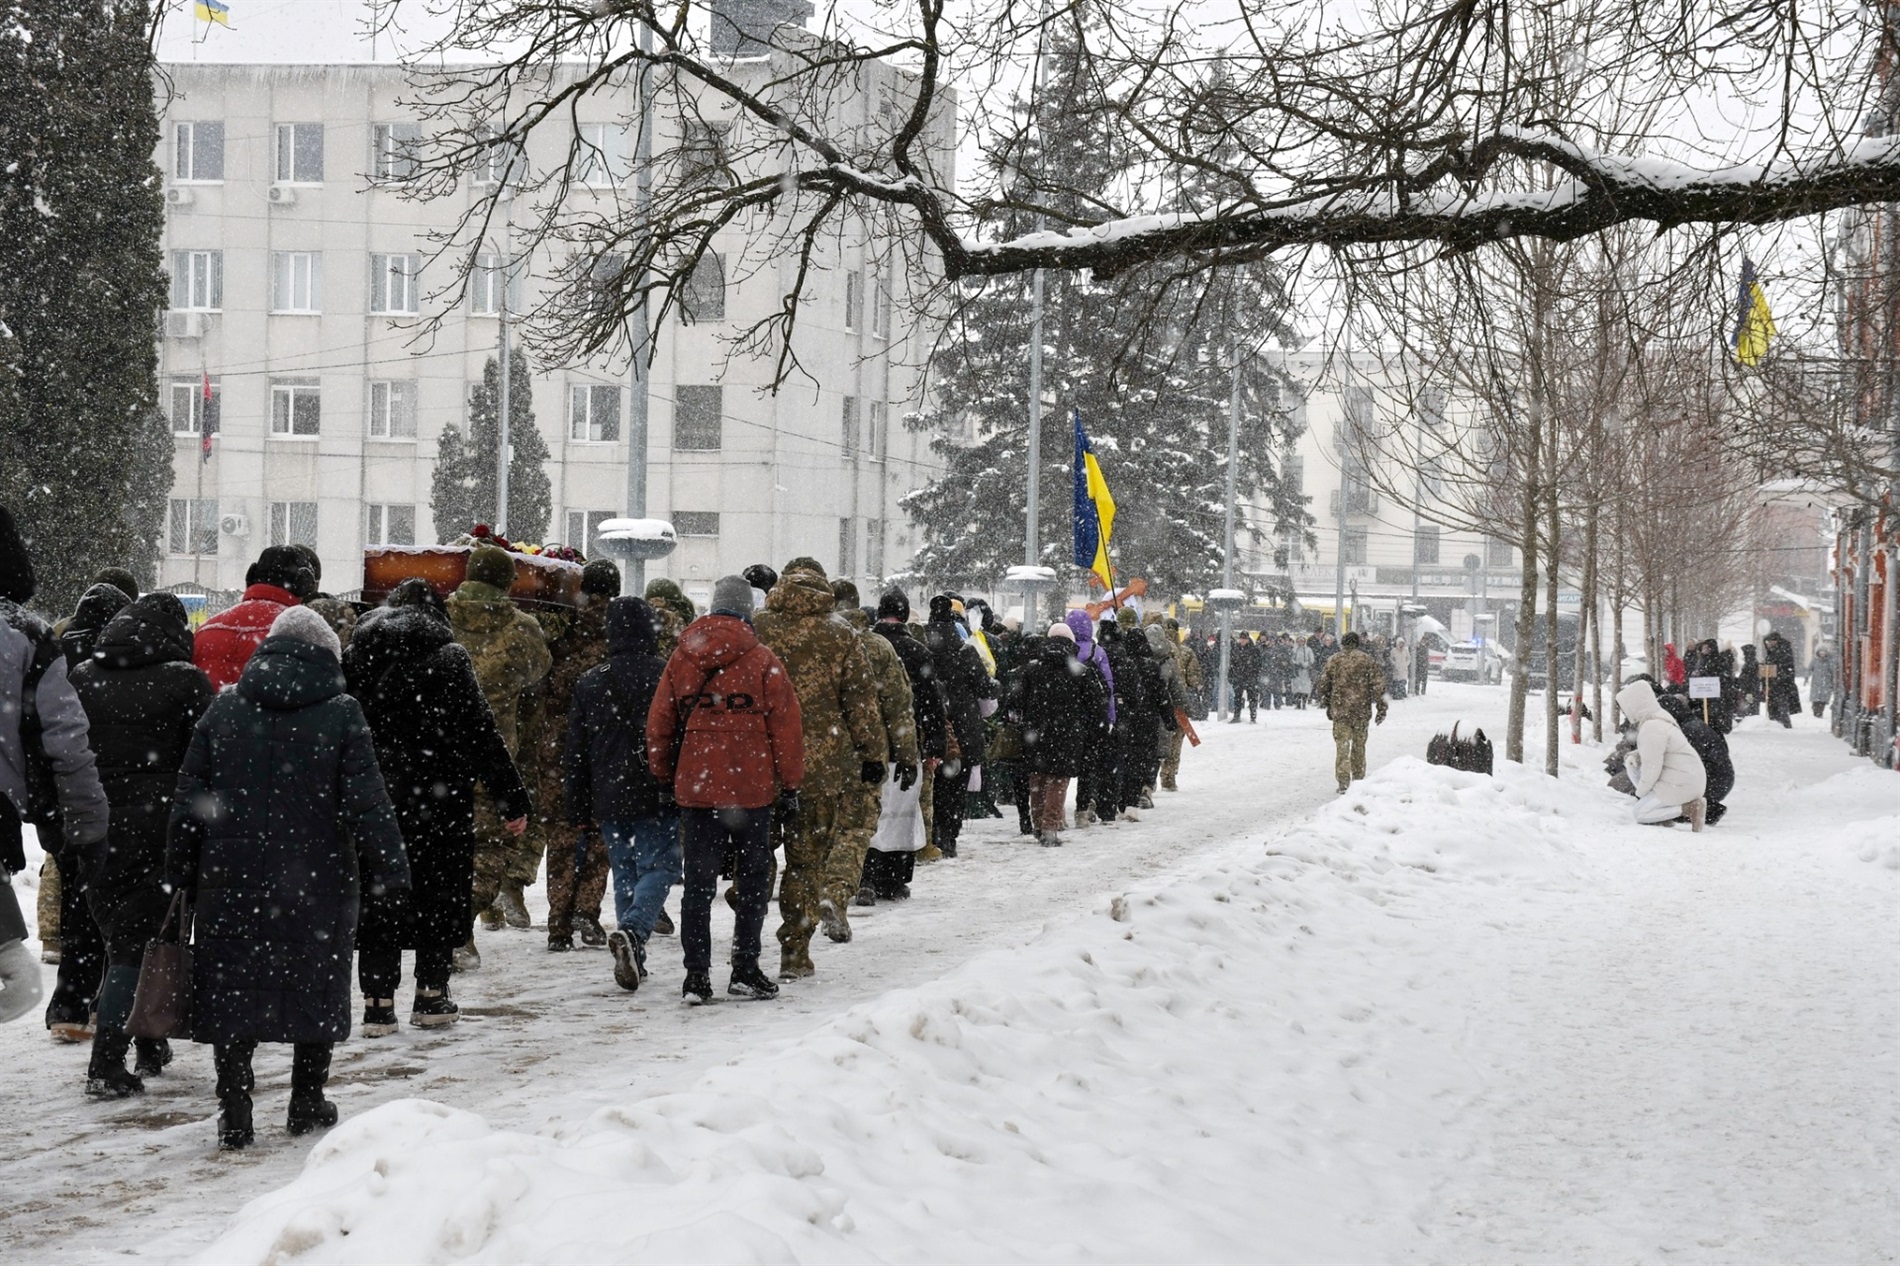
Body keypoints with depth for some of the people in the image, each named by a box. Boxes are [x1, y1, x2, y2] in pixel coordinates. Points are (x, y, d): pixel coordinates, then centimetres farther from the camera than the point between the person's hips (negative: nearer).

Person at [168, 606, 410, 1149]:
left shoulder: (224, 709, 5)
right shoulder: (341, 714, -4)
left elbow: (188, 799, 7)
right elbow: (367, 800, -7)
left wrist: (182, 873, 13)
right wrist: (388, 869, -2)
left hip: (232, 880, 2)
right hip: (318, 880, -1)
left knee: (233, 987, 6)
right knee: (317, 987, 12)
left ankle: (234, 1112, 2)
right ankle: (307, 1104, 20)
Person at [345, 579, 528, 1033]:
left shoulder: (354, 656, 6)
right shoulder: (447, 657, -5)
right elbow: (482, 733, -7)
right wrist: (513, 800, -3)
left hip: (371, 802, 3)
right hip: (439, 801, -3)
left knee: (378, 895, 8)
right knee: (440, 892, 10)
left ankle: (378, 1003, 4)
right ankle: (431, 996, 16)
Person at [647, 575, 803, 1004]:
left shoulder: (681, 660, 5)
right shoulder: (764, 662, -4)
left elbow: (658, 726, 9)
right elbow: (786, 728, -3)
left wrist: (663, 779, 20)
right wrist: (790, 786, 5)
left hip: (696, 788, 2)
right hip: (752, 789, -2)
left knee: (698, 883, 6)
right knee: (753, 879, 9)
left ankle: (696, 976, 2)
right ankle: (745, 971, 9)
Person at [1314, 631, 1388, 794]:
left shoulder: (1333, 661, 2)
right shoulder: (1367, 660, 0)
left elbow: (1323, 685, 8)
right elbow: (1378, 684, -4)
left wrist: (1325, 704, 22)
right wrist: (1381, 708, 0)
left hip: (1340, 710, -1)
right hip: (1362, 710, 1)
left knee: (1342, 745, 0)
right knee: (1359, 744, 15)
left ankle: (1343, 782, -10)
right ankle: (1358, 779, 22)